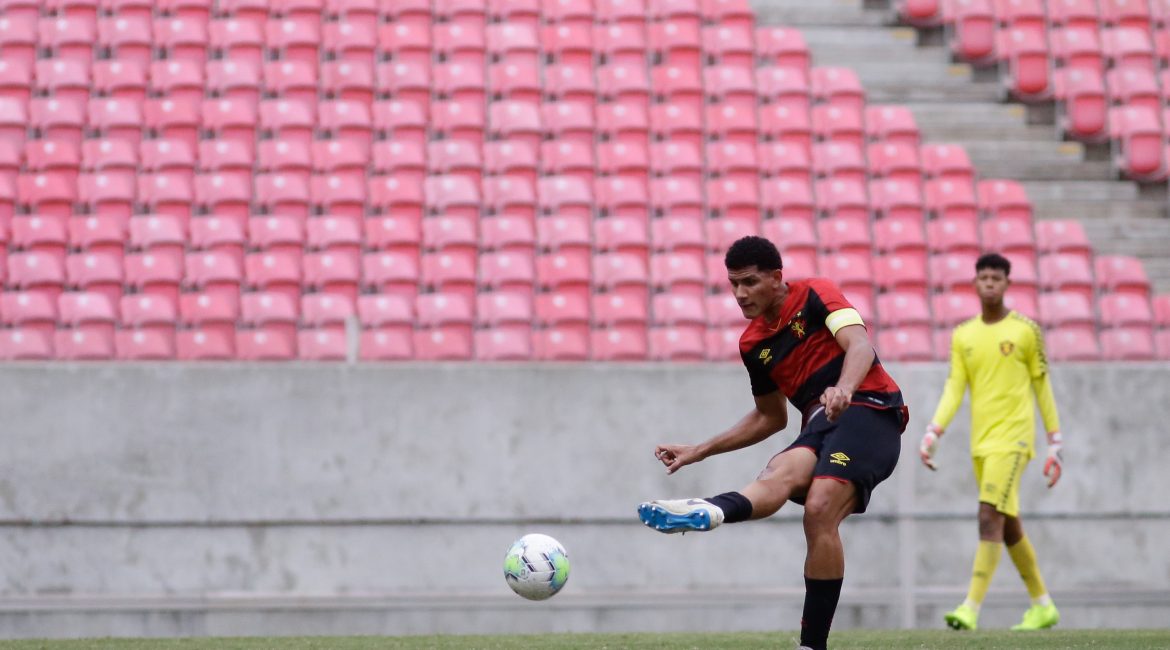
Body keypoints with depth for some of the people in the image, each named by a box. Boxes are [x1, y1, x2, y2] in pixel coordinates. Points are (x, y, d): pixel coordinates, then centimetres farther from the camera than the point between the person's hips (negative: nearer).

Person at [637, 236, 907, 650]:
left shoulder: (816, 295, 2)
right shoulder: (753, 344, 21)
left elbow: (860, 345, -15)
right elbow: (770, 417, 33)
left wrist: (843, 389, -36)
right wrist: (700, 451, 27)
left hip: (868, 410, -6)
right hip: (821, 425, 6)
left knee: (819, 512, -27)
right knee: (782, 472, -30)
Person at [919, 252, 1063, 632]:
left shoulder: (1026, 331, -1)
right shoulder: (962, 336, 11)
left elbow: (1042, 387, 3)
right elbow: (954, 389, 6)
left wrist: (1055, 444, 2)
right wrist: (933, 433, -8)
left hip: (1013, 435, -5)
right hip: (980, 441, 6)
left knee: (990, 515, -17)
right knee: (1007, 523, 10)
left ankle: (971, 608, -22)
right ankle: (1042, 606, 23)